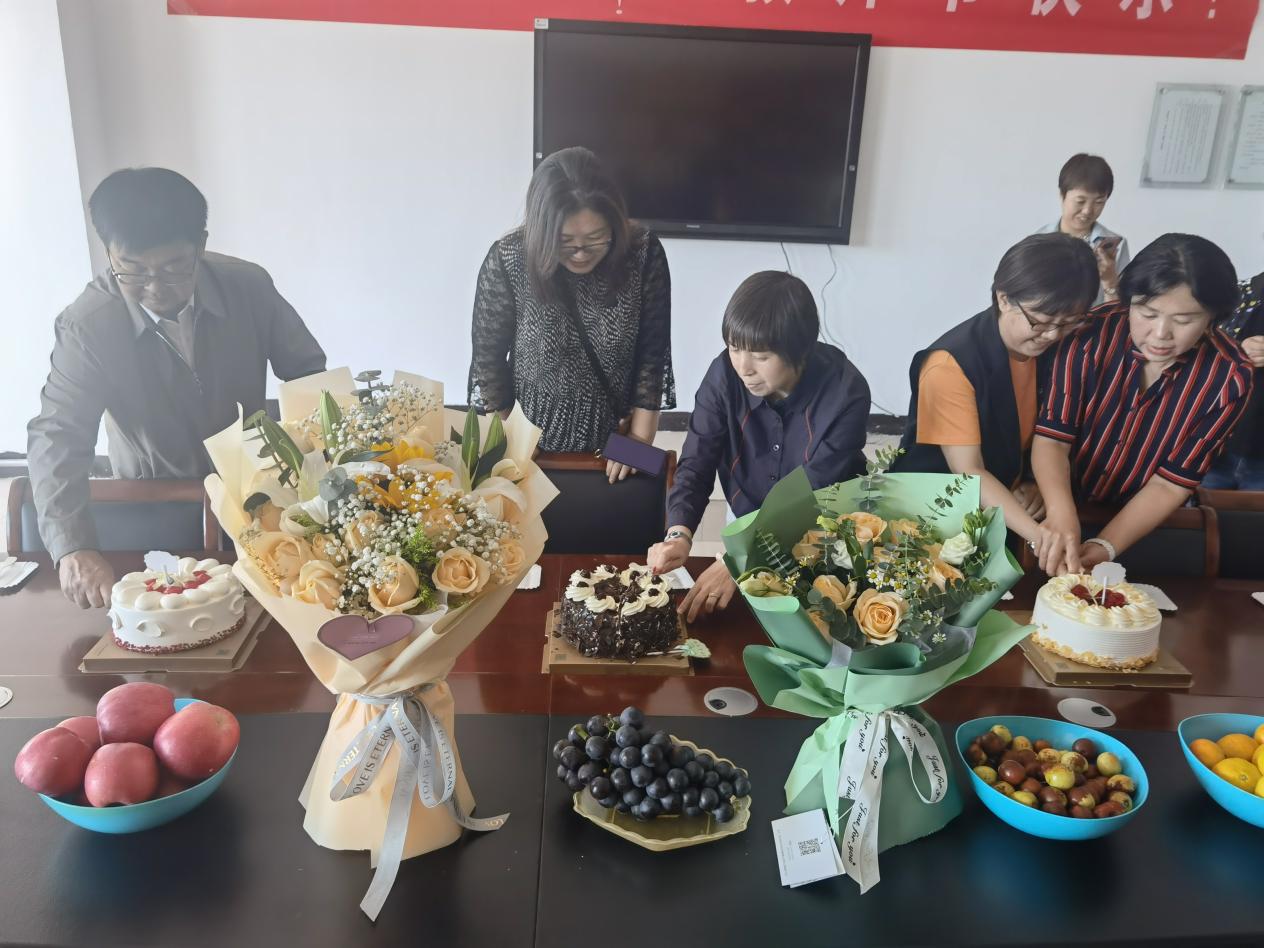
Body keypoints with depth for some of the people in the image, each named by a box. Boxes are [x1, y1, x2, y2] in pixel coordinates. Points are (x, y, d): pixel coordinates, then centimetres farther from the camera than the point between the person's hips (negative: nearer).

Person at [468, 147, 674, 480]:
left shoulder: (644, 253, -16)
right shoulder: (507, 260, -19)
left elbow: (653, 353, -8)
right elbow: (488, 357, -8)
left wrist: (640, 440, -9)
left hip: (614, 446, 1)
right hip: (531, 448, -1)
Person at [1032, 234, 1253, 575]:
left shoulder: (1229, 378, -15)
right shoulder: (1092, 335, -18)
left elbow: (1170, 484, -14)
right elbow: (1051, 437, -19)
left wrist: (1105, 547, -28)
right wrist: (1061, 513, -38)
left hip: (1146, 528, 2)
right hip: (1065, 506, -1)